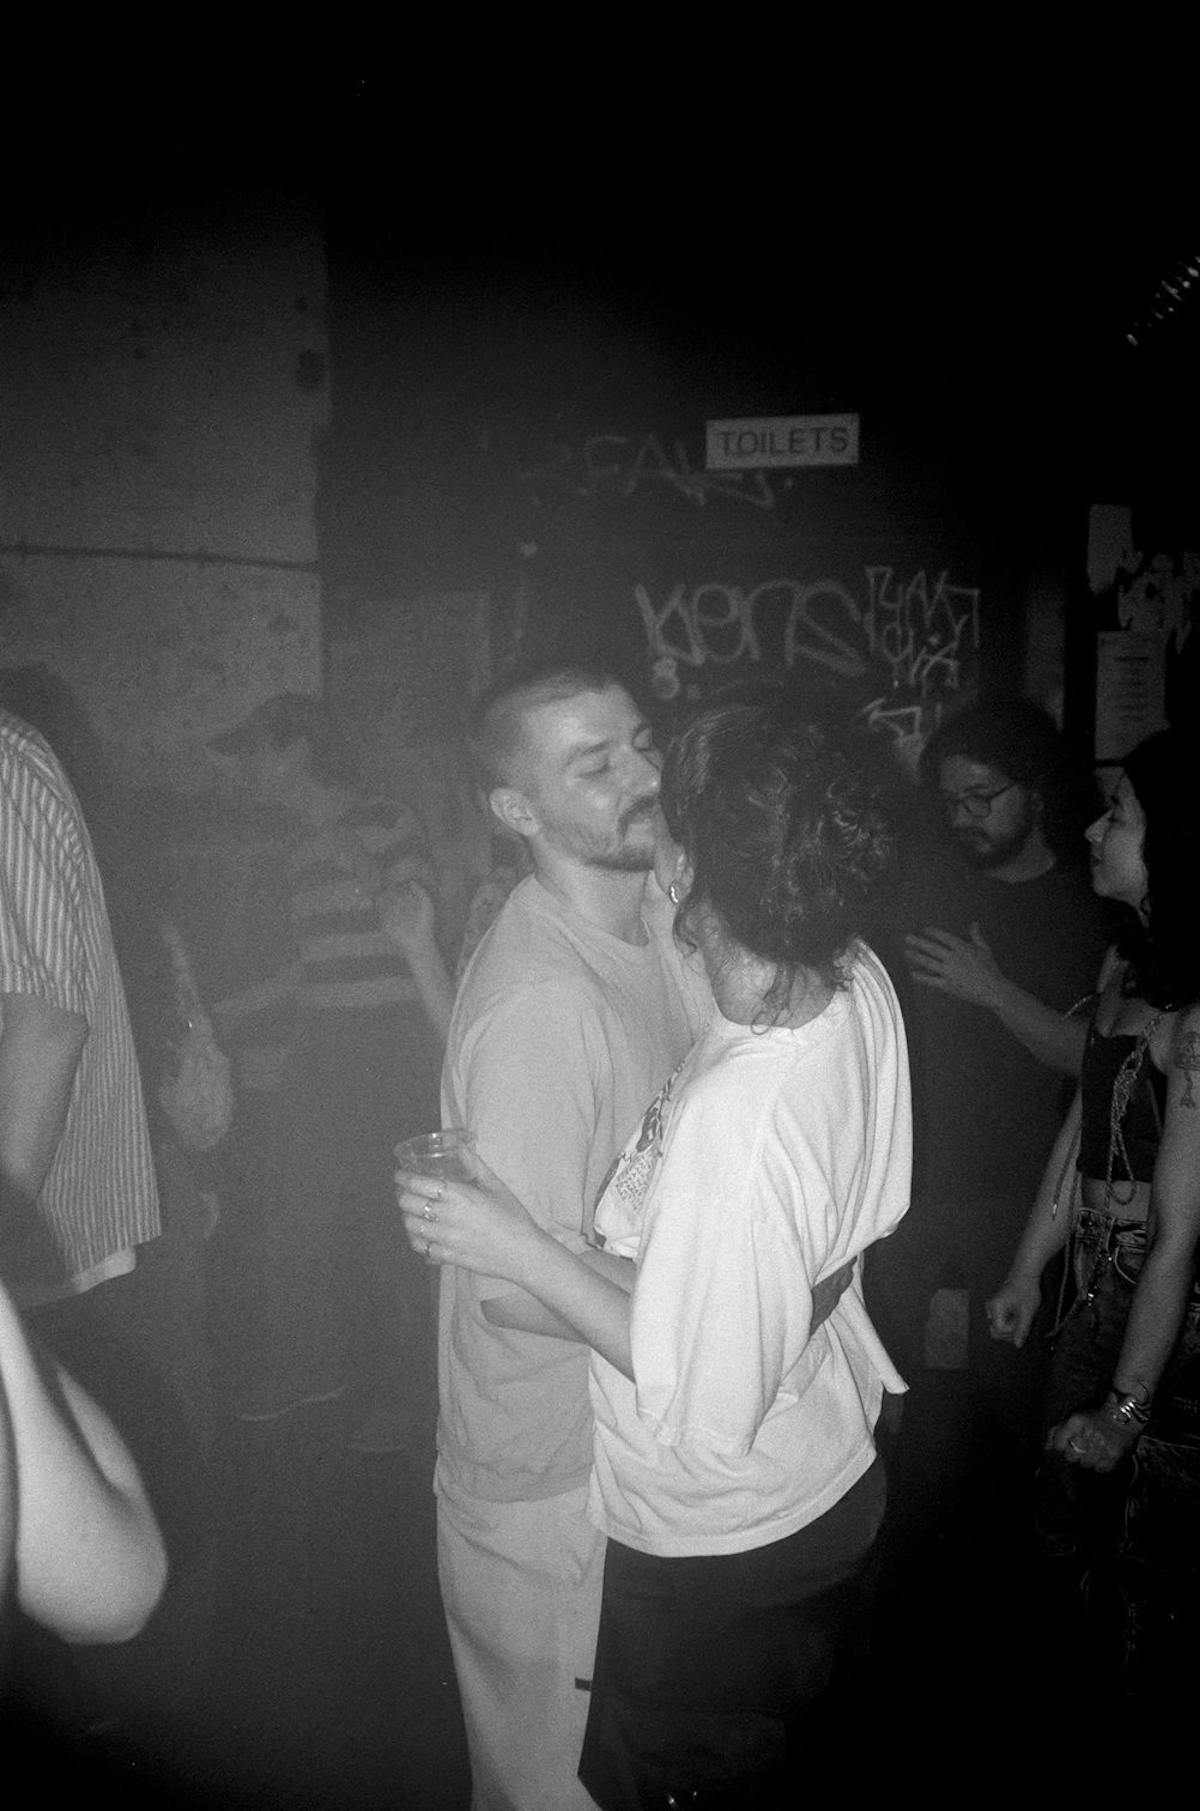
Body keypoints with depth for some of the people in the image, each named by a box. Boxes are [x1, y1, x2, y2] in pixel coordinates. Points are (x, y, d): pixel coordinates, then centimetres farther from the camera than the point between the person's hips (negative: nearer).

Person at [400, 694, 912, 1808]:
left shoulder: (733, 1117, -40)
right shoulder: (860, 981, -15)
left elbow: (704, 1411, -29)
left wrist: (519, 1252, -25)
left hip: (720, 1556, -7)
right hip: (837, 1478, 7)